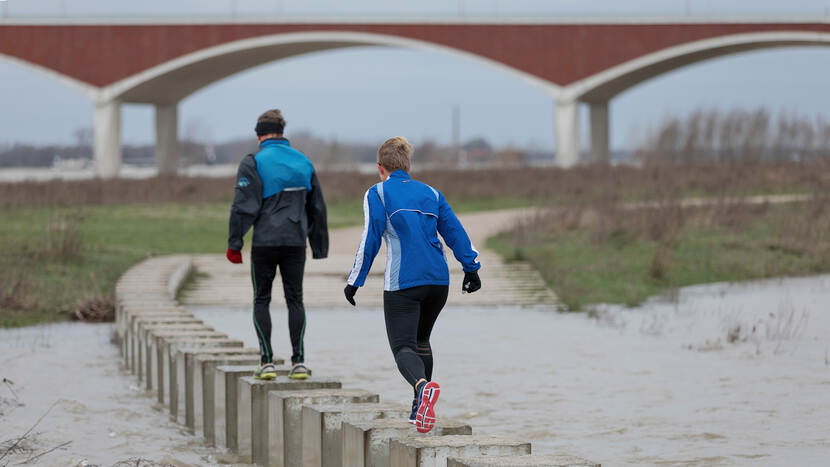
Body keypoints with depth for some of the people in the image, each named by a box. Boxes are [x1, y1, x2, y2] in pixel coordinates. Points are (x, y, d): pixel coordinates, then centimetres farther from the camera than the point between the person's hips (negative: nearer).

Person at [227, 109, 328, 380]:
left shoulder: (253, 163, -5)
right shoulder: (304, 163, 10)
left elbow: (243, 205, -11)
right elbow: (317, 208, 16)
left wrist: (234, 243, -6)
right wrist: (319, 247, 23)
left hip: (265, 243, -3)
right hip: (296, 242, 3)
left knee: (261, 301, 7)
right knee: (295, 300, 8)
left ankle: (267, 361, -1)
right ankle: (299, 361, -1)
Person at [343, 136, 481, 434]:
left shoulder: (377, 194, 5)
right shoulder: (430, 193, 18)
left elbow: (370, 239, -1)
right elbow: (455, 231, 12)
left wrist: (354, 281, 3)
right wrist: (471, 268, 12)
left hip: (402, 283, -5)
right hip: (439, 280, 5)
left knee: (403, 346, -8)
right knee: (421, 340, 23)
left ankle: (423, 385, -39)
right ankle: (420, 410, 23)